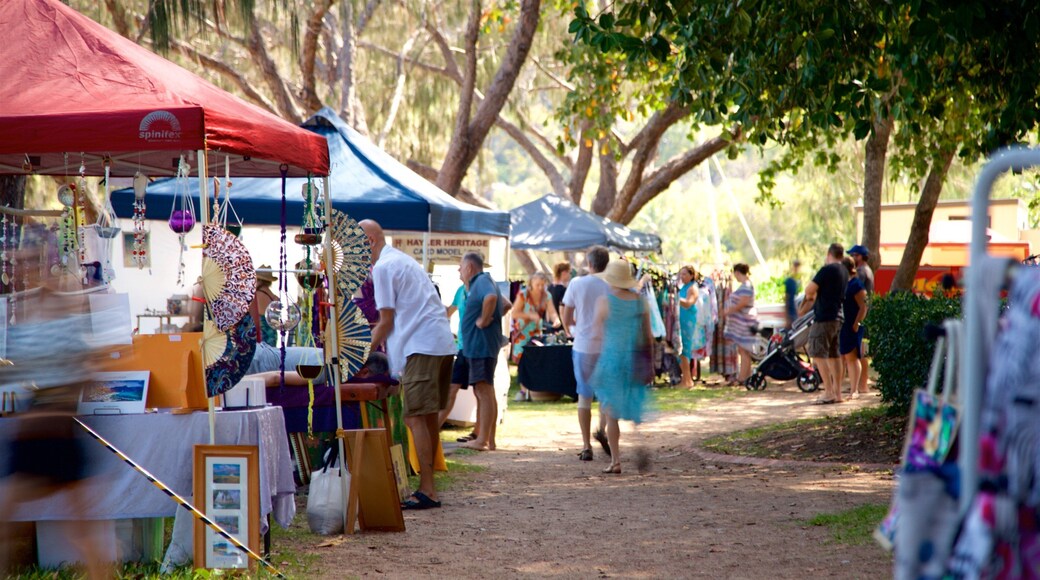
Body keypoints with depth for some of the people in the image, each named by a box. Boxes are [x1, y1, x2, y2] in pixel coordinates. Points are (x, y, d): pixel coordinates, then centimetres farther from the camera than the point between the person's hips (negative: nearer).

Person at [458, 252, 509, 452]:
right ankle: (489, 441, 17)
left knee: (484, 391, -12)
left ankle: (482, 440, -14)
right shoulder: (479, 283, 20)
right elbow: (506, 304, 32)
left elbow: (491, 297, -35)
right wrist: (493, 316, 19)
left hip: (482, 345, -11)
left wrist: (484, 319, -24)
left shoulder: (482, 281, -11)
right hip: (477, 345, 11)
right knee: (483, 392, 13)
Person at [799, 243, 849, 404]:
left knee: (818, 354, -7)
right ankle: (837, 392, 14)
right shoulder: (844, 272, 13)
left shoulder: (827, 270, -15)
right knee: (833, 355, 13)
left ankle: (829, 392, -12)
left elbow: (809, 290, -16)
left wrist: (809, 296, 7)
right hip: (837, 318, 9)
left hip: (824, 318, -9)